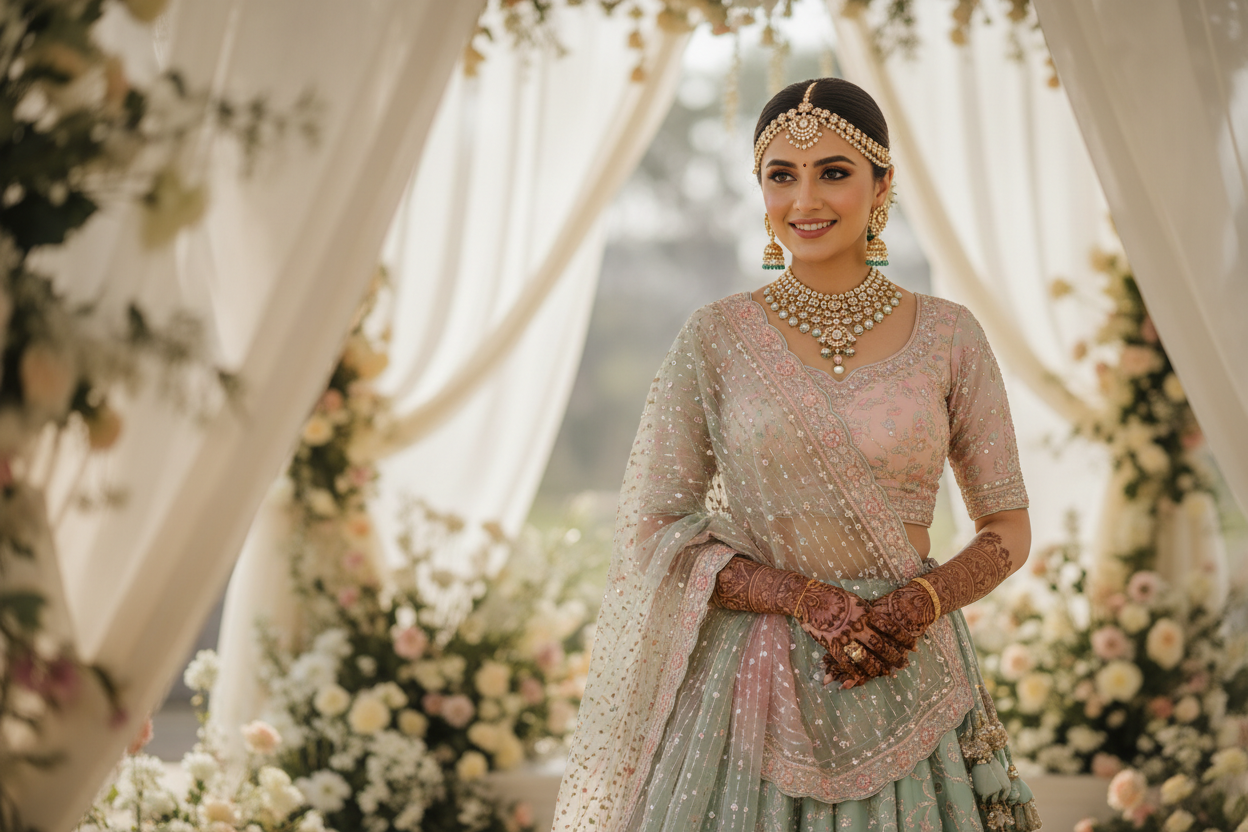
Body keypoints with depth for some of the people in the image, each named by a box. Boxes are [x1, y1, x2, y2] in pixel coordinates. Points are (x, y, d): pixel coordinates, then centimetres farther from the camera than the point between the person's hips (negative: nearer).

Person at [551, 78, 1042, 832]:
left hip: (907, 678, 1)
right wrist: (804, 598, -15)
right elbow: (655, 530, -2)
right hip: (751, 684, -1)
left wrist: (920, 603, -12)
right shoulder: (716, 339, -1)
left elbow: (1008, 528, 8)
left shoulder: (948, 336, 2)